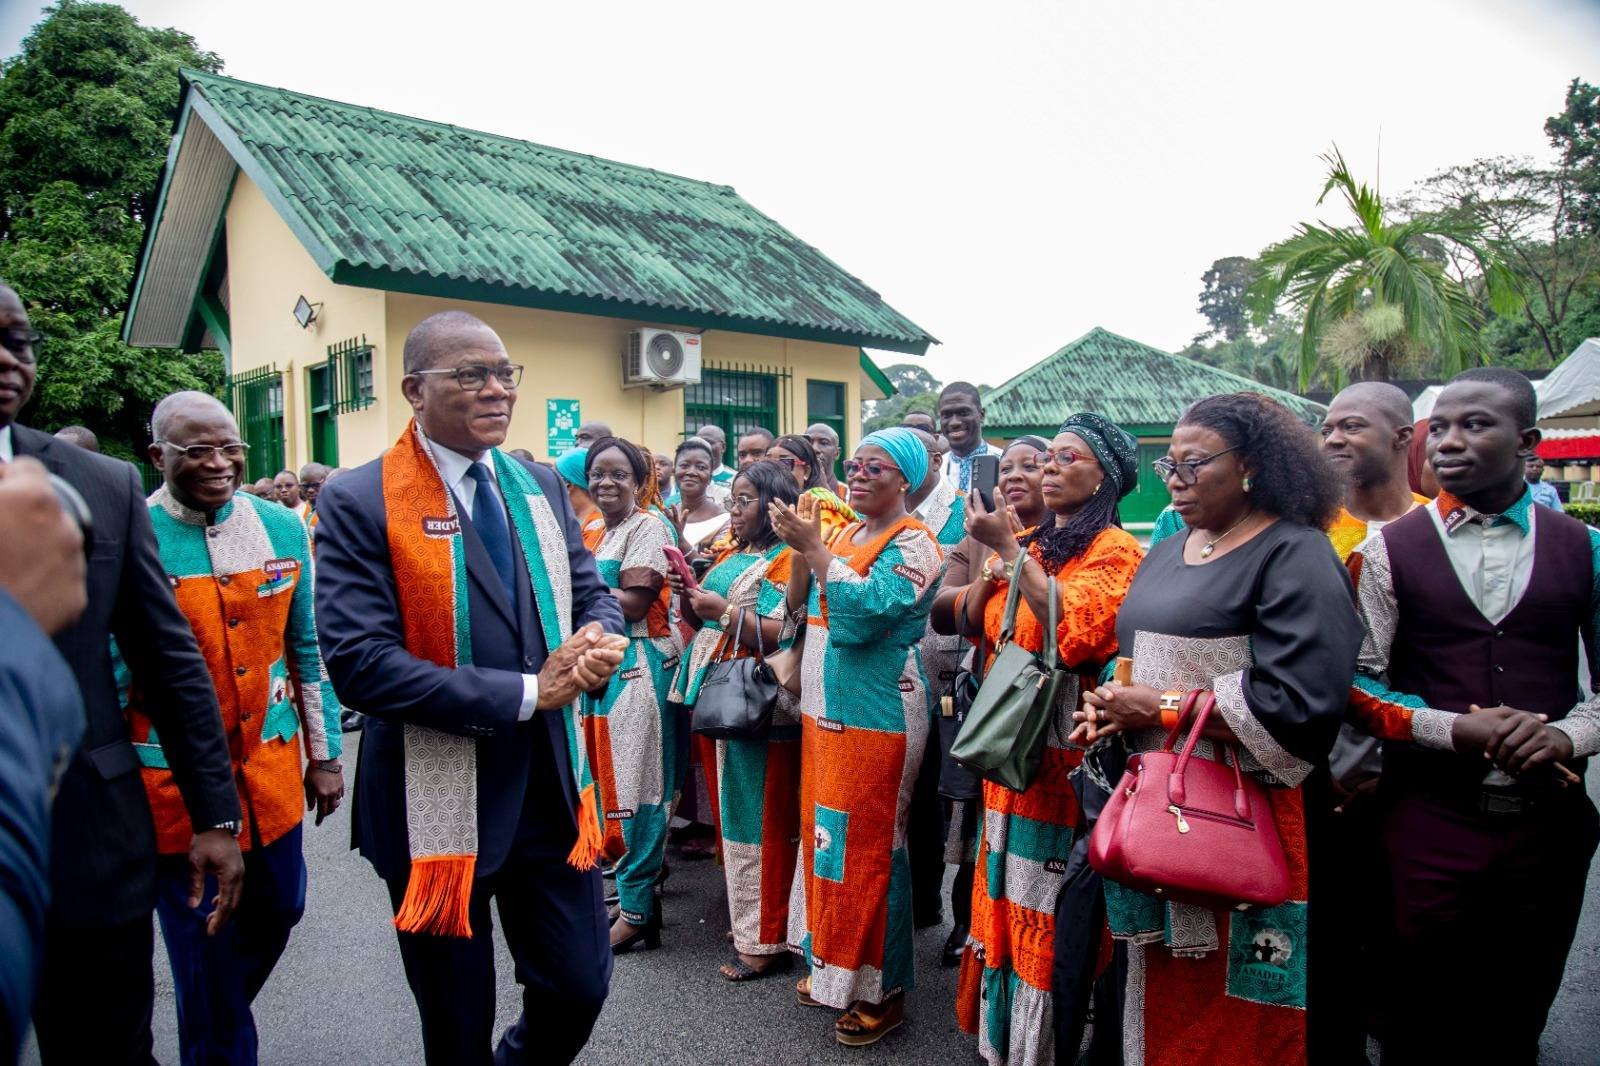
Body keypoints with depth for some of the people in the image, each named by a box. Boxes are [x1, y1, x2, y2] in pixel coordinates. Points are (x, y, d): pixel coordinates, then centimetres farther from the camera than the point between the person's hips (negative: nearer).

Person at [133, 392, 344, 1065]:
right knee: (206, 953, 9)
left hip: (272, 771, 4)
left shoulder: (282, 530, -1)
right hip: (175, 786, -4)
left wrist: (325, 754, 7)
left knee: (279, 911, 20)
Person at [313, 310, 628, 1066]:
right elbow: (359, 662, -21)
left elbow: (592, 593, 11)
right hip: (439, 803, -4)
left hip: (552, 788, 5)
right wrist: (524, 693, -21)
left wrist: (596, 640, -14)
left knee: (580, 988, 16)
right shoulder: (360, 503, -13)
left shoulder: (541, 488, 5)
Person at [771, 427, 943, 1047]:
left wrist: (811, 546, -20)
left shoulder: (913, 543, -9)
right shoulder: (845, 536, 13)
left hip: (875, 717, -8)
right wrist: (799, 547, -2)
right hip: (825, 710, 8)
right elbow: (800, 608, 10)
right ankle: (832, 966, 32)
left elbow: (868, 610, -24)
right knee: (823, 834, 15)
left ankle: (879, 991, 16)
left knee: (865, 847, -1)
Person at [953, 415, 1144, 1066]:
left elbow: (1074, 629, -24)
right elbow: (972, 621, 9)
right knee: (1006, 890, 15)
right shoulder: (1025, 542, 13)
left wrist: (1010, 550, -22)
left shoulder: (1116, 552, -8)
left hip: (1066, 752, -6)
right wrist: (995, 558, -6)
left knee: (1050, 897, 0)